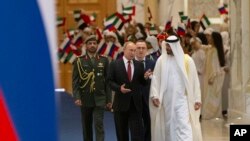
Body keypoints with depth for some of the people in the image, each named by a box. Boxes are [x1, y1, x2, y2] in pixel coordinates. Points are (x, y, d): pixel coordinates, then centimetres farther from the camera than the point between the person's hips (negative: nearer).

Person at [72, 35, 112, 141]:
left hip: (99, 99, 0)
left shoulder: (104, 60, 6)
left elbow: (108, 81, 5)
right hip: (85, 100, 1)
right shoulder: (79, 61, 2)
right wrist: (77, 97, -13)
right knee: (86, 127, 9)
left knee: (99, 125, -10)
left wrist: (109, 99, 2)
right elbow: (75, 81, -2)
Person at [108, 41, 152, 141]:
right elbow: (110, 81, -2)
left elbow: (142, 83, 9)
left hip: (136, 103, 1)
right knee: (122, 133, 9)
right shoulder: (115, 64, -1)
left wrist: (145, 77, -12)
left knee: (137, 132, -6)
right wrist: (119, 88, -19)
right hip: (121, 103, -1)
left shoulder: (139, 65, 7)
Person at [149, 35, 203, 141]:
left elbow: (194, 80, 0)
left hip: (182, 99, -3)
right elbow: (156, 78, 2)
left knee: (183, 125, -12)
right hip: (167, 100, 3)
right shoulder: (161, 60, 2)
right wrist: (154, 95, -9)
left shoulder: (186, 60, -3)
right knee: (168, 126, 10)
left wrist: (197, 99, -2)